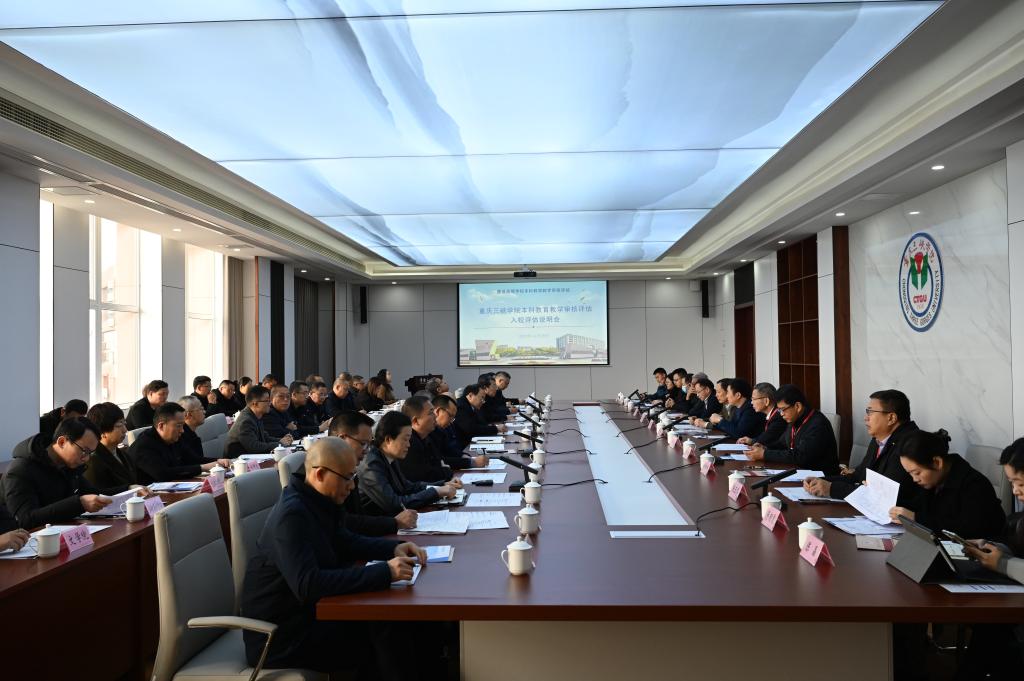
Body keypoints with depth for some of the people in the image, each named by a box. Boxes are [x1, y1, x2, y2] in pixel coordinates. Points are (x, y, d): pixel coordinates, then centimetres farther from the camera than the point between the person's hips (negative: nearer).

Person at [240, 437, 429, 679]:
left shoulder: (319, 502, 4)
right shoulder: (292, 514, -25)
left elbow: (345, 541, 18)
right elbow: (307, 585, -35)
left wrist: (394, 548, 1)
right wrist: (383, 572, -35)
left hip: (305, 612, 9)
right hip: (280, 636, -8)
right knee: (384, 636, -15)